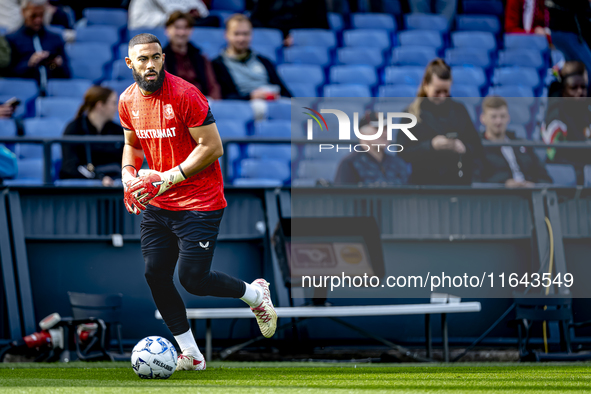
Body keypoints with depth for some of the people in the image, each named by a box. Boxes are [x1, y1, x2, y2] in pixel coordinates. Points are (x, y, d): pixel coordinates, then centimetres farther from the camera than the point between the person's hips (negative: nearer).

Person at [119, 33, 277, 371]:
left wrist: (167, 179, -20)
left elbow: (212, 147, -18)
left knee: (193, 279, -10)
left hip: (199, 203, -7)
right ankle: (191, 355, 13)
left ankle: (256, 295, 20)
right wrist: (129, 177, 0)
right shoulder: (128, 101, 4)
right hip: (157, 205, 7)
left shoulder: (185, 95, -18)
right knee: (155, 276, 0)